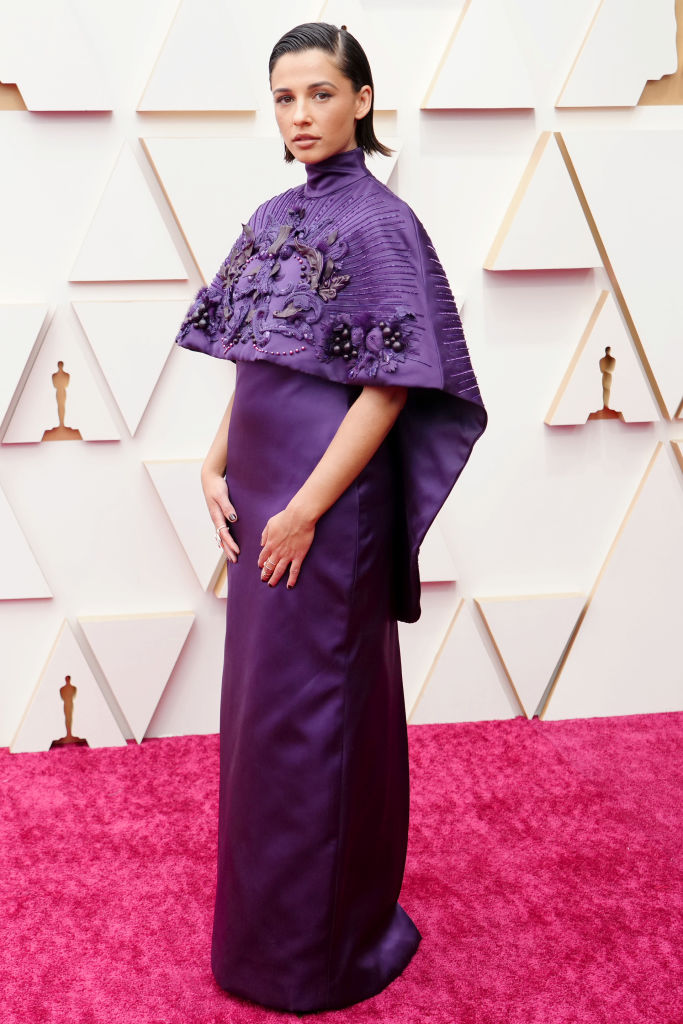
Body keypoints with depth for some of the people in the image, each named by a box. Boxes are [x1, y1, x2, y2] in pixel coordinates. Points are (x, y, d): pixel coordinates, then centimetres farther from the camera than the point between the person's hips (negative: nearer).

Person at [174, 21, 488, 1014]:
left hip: (331, 500, -8)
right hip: (261, 495, 8)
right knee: (263, 696, 17)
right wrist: (216, 466, 3)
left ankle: (317, 945, 20)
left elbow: (389, 389, -17)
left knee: (310, 707, 2)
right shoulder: (273, 218, 10)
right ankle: (274, 914, 36)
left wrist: (306, 511, -18)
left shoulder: (380, 223, -13)